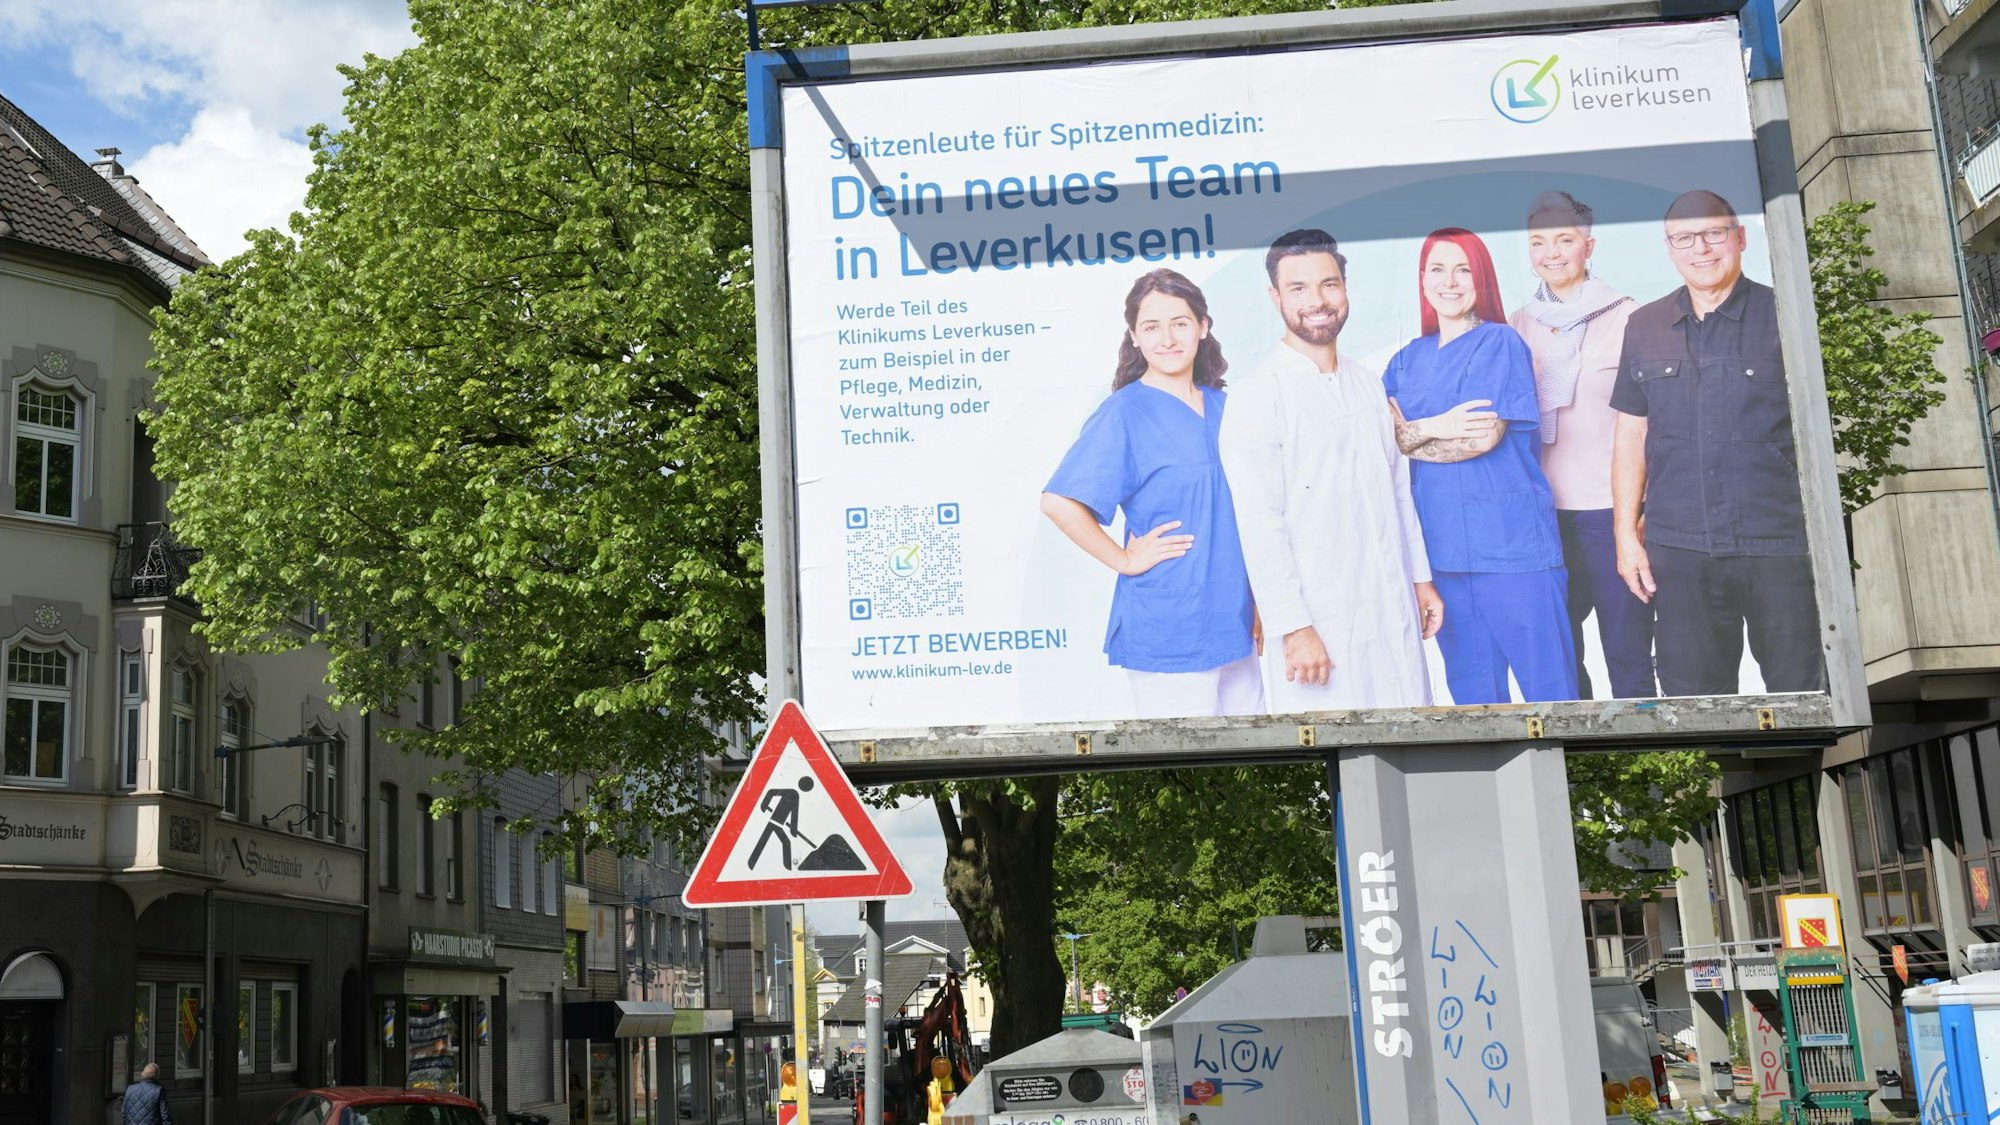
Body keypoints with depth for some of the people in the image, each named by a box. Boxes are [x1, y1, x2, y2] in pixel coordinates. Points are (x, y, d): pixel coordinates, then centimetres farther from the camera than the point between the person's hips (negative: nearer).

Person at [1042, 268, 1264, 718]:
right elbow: (1059, 502, -19)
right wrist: (1124, 560, -12)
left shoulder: (1223, 406, 10)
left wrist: (1260, 609, 13)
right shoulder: (1125, 413, -9)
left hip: (1234, 625, 7)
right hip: (1168, 627, -7)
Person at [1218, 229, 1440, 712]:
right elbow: (1260, 524, -14)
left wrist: (1421, 578, 17)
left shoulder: (1370, 383, 13)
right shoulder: (1256, 396, -9)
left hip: (1394, 613, 6)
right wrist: (1293, 627, -17)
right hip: (1319, 622, -6)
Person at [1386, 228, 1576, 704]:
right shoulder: (1408, 359, 14)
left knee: (1547, 683, -4)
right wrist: (1435, 427, -13)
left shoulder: (1500, 343, -2)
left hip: (1510, 539, -5)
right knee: (1470, 687, 12)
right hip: (1442, 542, 5)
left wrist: (1409, 436, -2)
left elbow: (1484, 435, -12)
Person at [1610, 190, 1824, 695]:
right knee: (1691, 700, 8)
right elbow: (1632, 435, 15)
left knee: (1801, 695, 0)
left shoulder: (1785, 317, 2)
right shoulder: (1644, 328, 12)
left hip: (1780, 544, -3)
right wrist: (1626, 534, 9)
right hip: (1679, 550, 3)